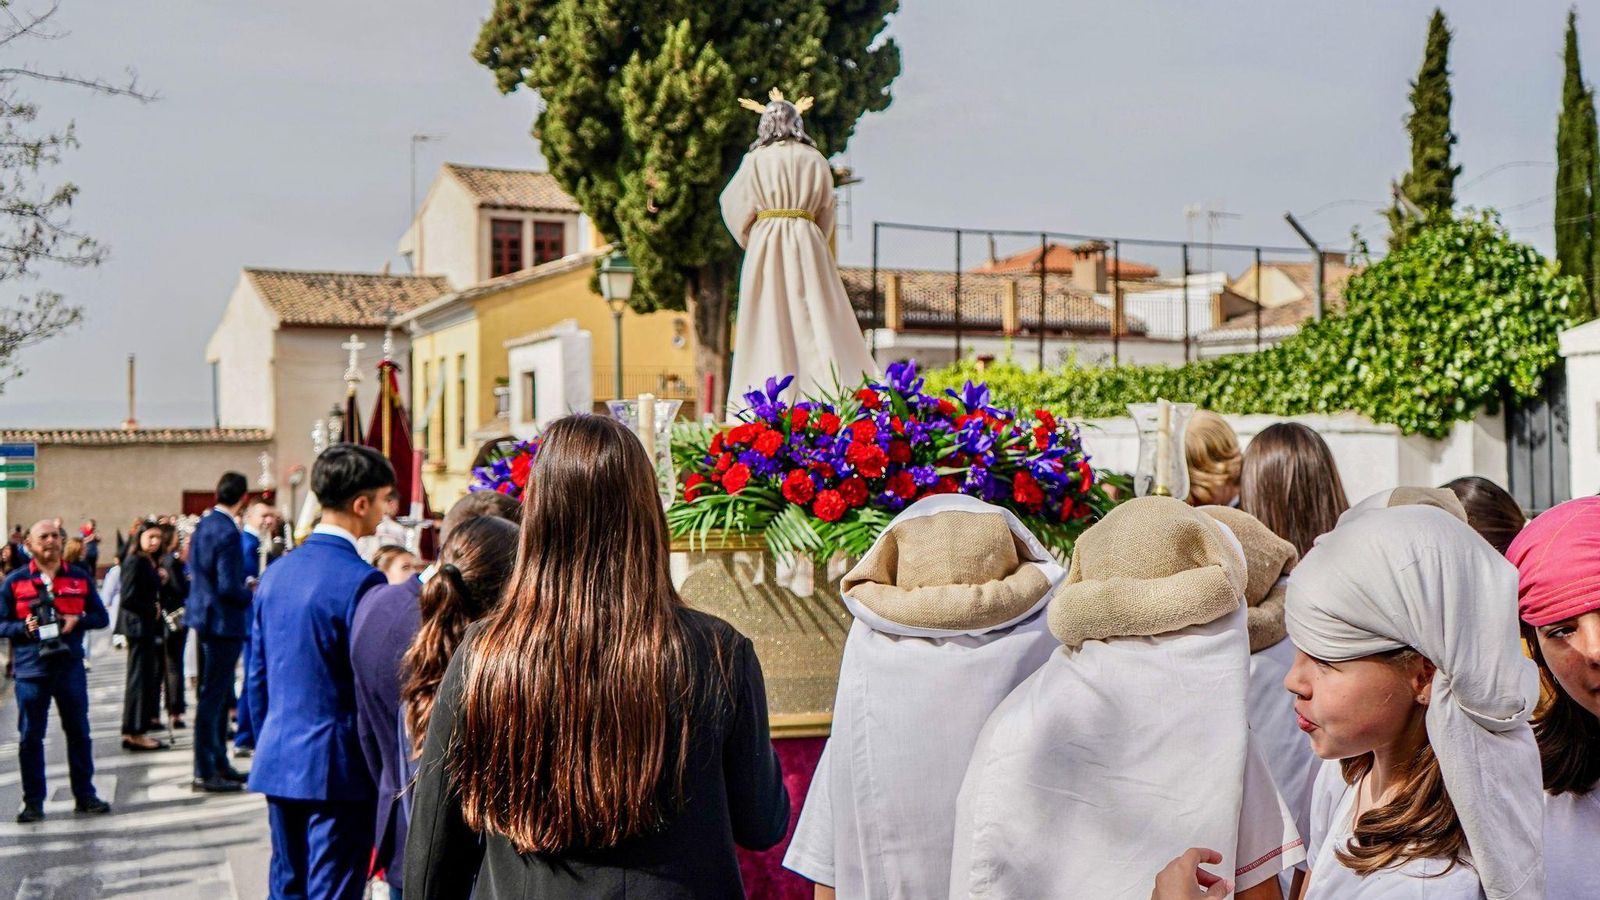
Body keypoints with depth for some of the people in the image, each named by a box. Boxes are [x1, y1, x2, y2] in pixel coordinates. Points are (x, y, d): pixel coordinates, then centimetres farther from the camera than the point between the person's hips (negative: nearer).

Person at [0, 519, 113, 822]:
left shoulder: (80, 577, 6)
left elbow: (101, 617, 8)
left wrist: (77, 621, -11)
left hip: (70, 665, 1)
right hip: (31, 669, -1)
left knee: (79, 732, 7)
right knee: (30, 737, 4)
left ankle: (85, 795, 18)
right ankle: (33, 802, 13)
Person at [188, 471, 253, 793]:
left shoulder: (203, 525, 8)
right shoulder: (227, 532, -21)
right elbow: (229, 587, -25)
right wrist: (253, 595, -7)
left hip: (205, 616, 10)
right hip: (223, 621, -10)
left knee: (217, 694, 18)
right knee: (214, 696, -2)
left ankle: (219, 763, 27)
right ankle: (205, 772, 6)